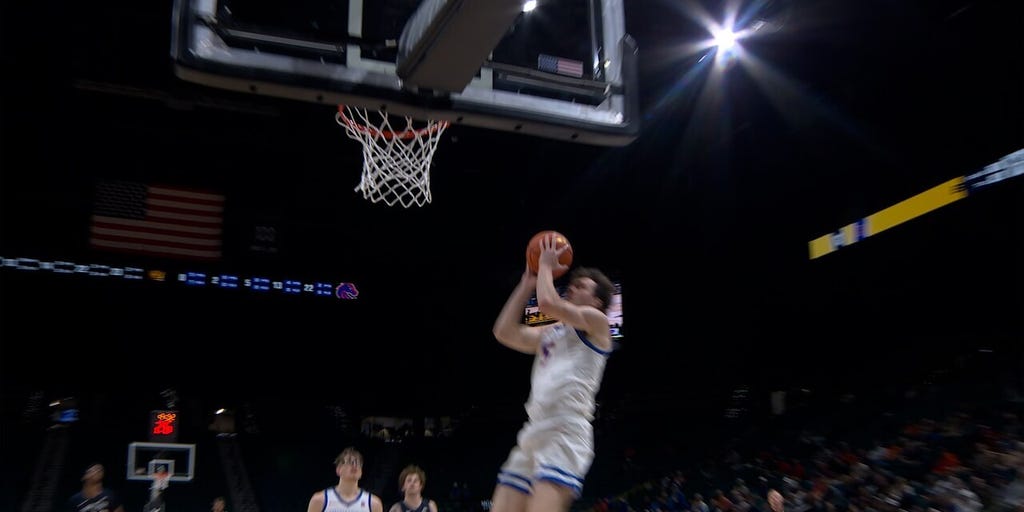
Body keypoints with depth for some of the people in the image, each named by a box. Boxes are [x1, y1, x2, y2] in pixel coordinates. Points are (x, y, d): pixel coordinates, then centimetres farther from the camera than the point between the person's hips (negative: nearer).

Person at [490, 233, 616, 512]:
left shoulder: (596, 320, 5)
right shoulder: (550, 332, 28)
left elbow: (548, 303, -11)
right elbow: (504, 332, 20)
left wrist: (546, 266, 7)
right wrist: (527, 283, 22)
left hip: (565, 431, -8)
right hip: (534, 431, 8)